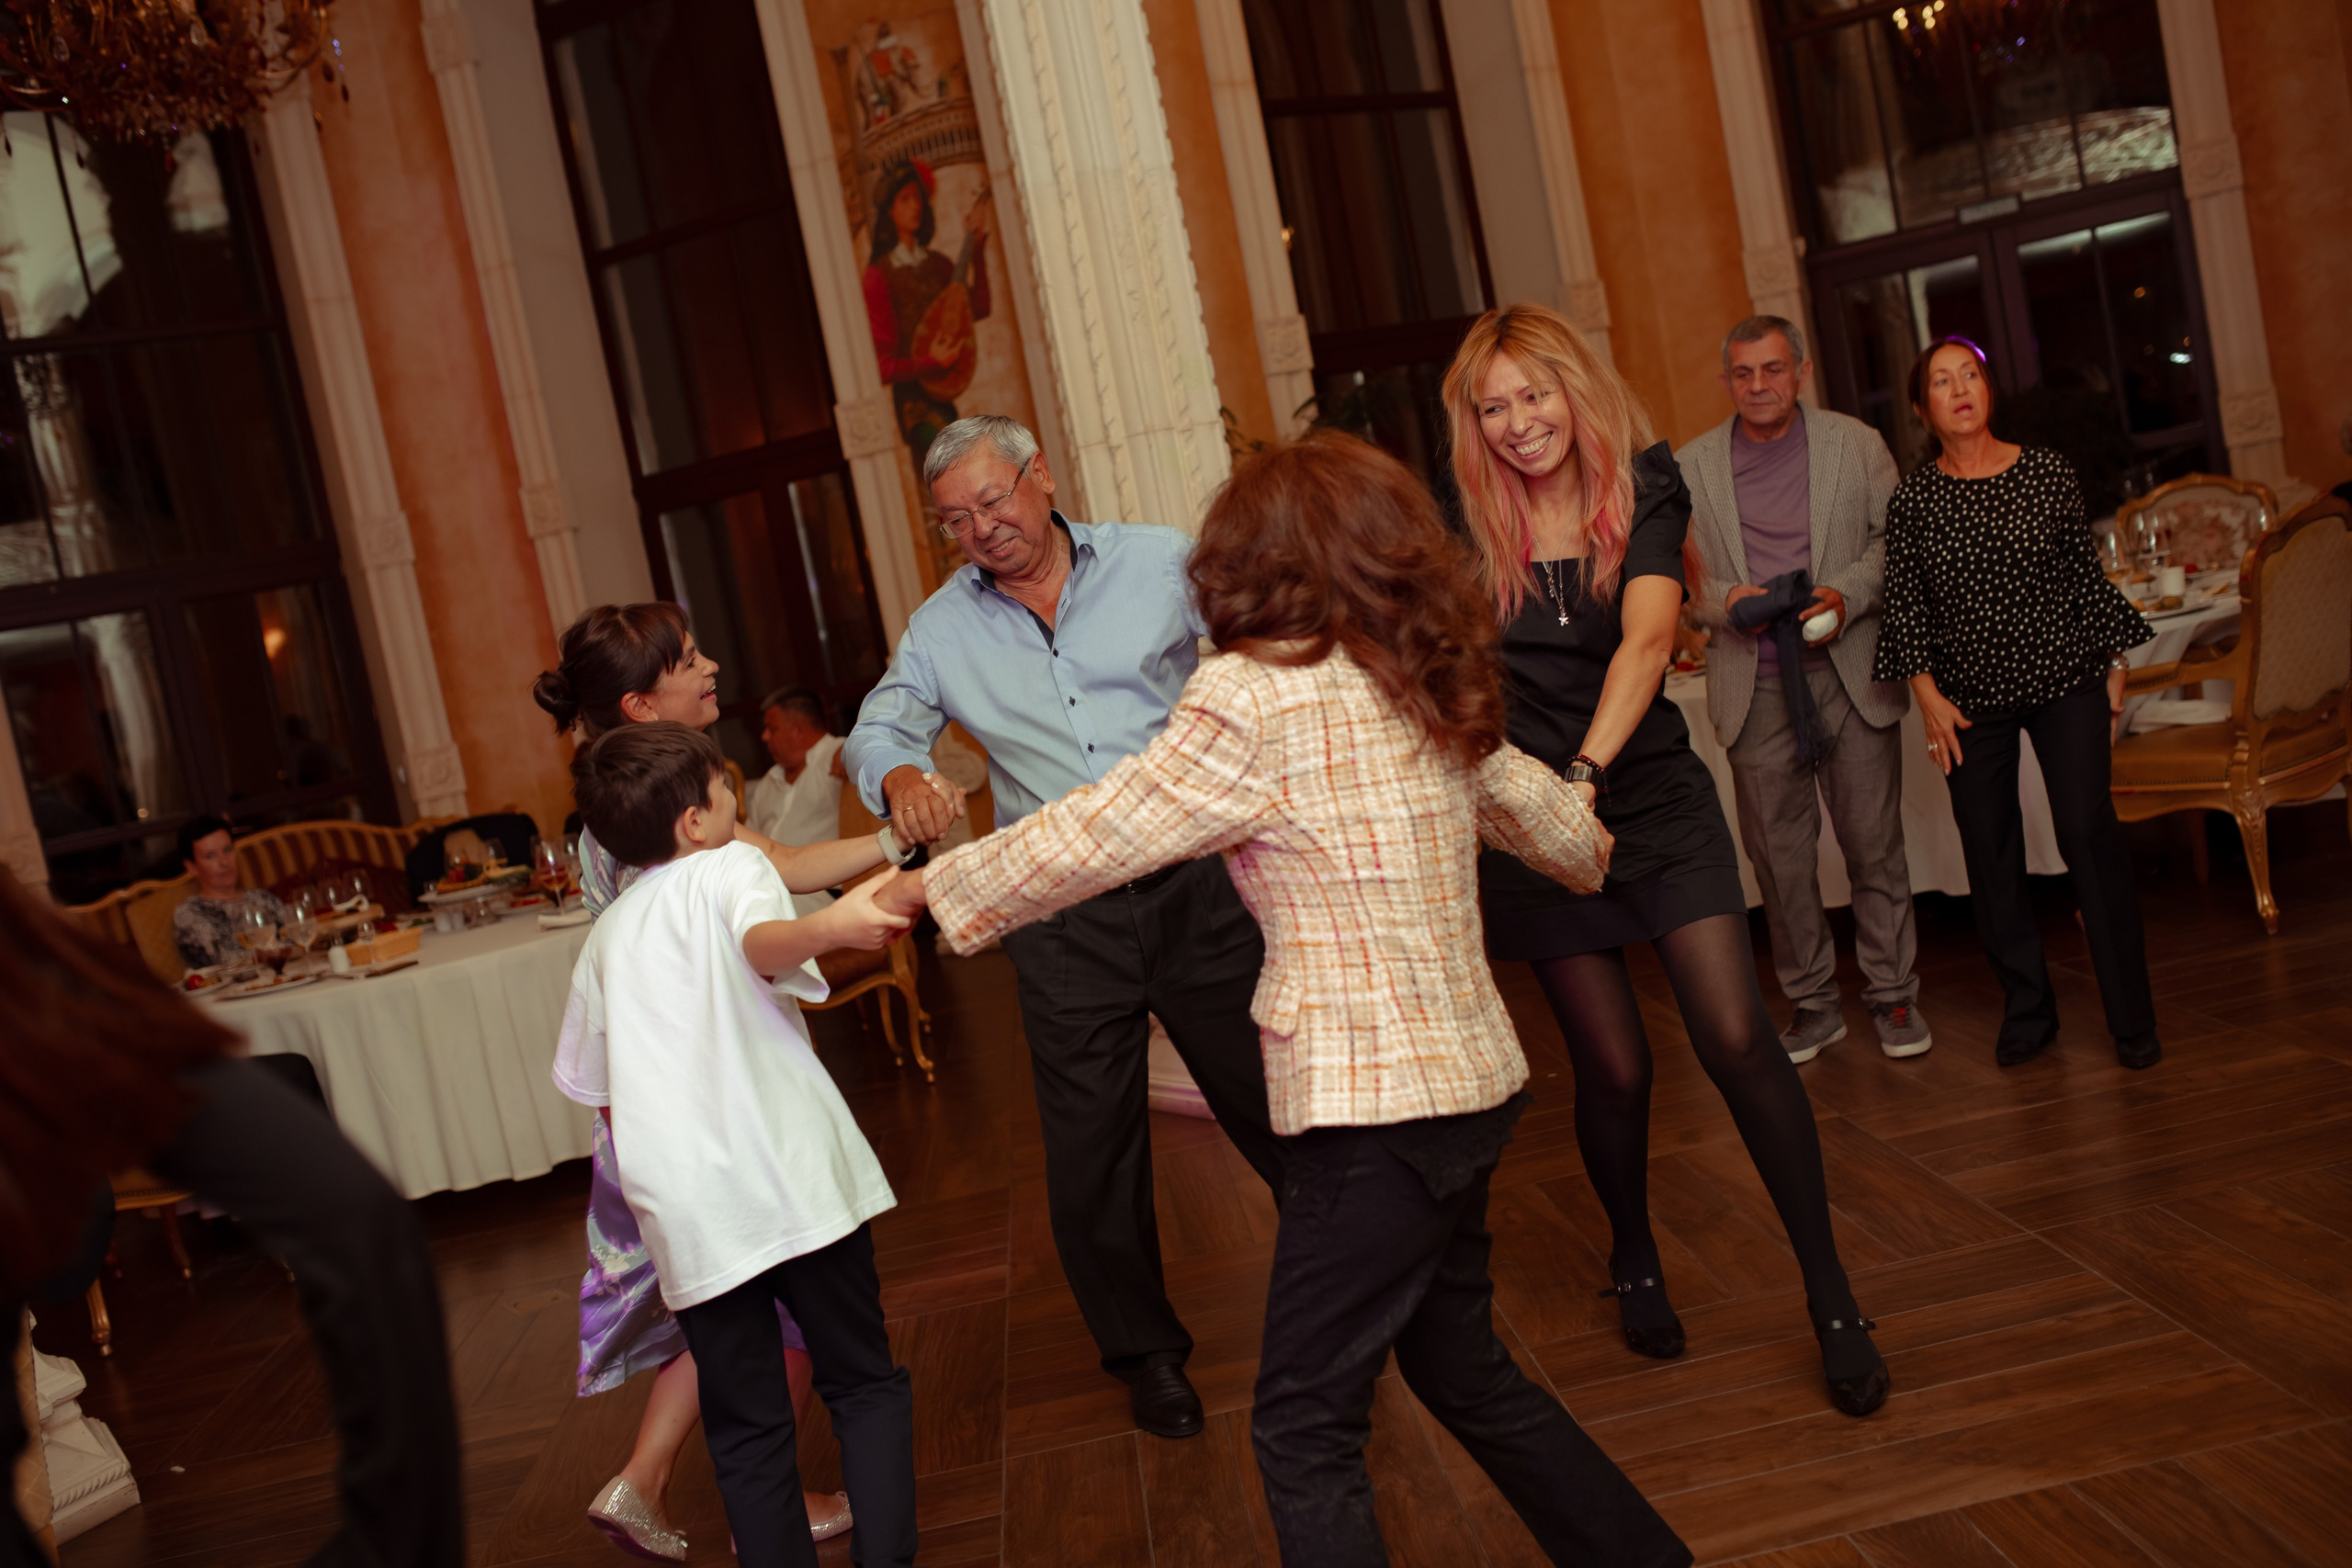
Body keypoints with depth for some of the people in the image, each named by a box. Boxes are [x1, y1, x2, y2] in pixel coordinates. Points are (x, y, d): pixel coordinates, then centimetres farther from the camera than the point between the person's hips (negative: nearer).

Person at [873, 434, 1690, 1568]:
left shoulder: (1254, 697, -15)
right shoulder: (1424, 688, 8)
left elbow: (1094, 836, -10)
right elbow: (1527, 797, 24)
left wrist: (937, 885, 5)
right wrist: (1588, 848, 47)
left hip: (1375, 1101, -9)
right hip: (1470, 1076, 9)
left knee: (1306, 1432, 2)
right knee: (1462, 1369, 25)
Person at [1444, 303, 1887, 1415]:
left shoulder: (1644, 491, -6)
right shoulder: (1467, 529, -3)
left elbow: (1645, 637, -21)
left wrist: (1586, 767, -36)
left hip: (1653, 793, 0)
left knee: (1737, 1038, -10)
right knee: (1613, 1067, 2)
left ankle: (1830, 1295, 6)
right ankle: (1634, 1260, 31)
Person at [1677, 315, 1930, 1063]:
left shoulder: (1856, 445, 5)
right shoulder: (1690, 467, 5)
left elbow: (1894, 539, 7)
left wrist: (1847, 593, -11)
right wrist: (1723, 597, -13)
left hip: (1850, 673, 0)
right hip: (1754, 687, 0)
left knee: (1874, 842, 5)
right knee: (1778, 854, 5)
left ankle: (1892, 994, 20)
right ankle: (1812, 1003, 19)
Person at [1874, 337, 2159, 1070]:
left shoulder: (2047, 471, 1)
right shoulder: (1912, 500, 0)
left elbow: (2088, 571, 6)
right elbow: (1906, 604, 1)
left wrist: (2113, 666, 7)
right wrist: (1928, 693, -5)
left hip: (2065, 679, -1)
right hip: (1971, 695, 1)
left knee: (2087, 830, -8)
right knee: (1989, 850, 4)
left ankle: (2132, 1018, 5)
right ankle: (2027, 1011, 20)